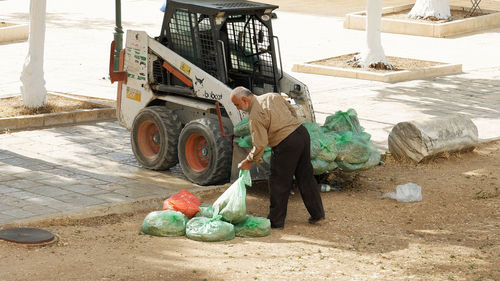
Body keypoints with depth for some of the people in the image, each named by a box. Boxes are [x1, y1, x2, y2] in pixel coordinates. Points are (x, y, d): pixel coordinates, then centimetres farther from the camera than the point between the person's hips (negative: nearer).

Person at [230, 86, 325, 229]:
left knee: (279, 183, 5)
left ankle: (276, 221, 13)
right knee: (306, 177, 18)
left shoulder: (255, 116, -14)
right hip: (302, 132, 8)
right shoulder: (272, 96, 10)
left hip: (286, 145, -8)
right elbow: (292, 110, 20)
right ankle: (317, 213, 23)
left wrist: (249, 161, -2)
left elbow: (260, 144, -15)